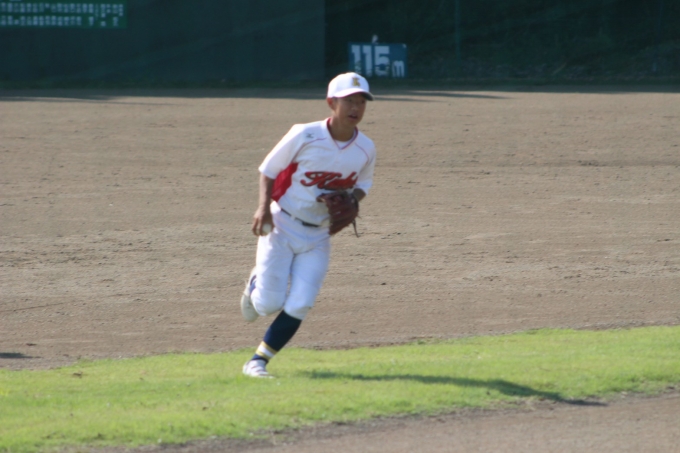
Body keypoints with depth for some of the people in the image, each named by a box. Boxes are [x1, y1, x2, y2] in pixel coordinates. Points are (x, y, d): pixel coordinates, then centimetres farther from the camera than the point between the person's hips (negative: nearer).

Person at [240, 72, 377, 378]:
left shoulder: (365, 149, -6)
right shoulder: (304, 136, -17)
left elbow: (362, 183, 14)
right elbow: (268, 170, -5)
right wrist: (264, 207, -20)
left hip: (318, 237, 3)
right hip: (281, 226, -3)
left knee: (298, 307, -9)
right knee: (269, 304, -9)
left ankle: (258, 361, 5)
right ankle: (256, 284, 28)